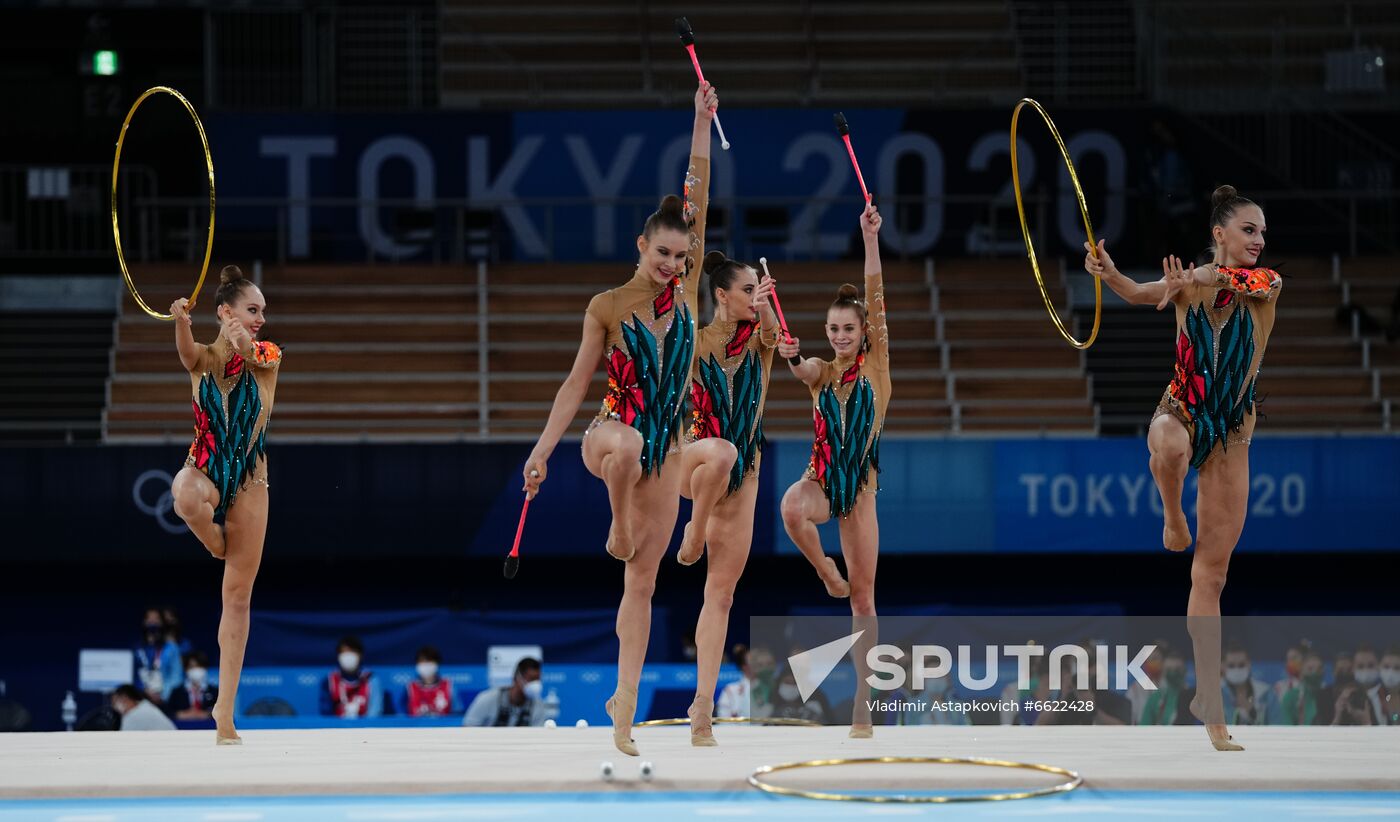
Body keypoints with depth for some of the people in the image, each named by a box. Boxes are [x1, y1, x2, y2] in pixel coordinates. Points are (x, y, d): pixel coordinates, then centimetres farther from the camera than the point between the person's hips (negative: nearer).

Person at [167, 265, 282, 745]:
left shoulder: (266, 359, 0)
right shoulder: (202, 359, -2)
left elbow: (261, 358, -25)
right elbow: (187, 349, -26)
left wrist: (245, 345, -49)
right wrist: (181, 321, -50)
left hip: (249, 481, 1)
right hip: (205, 469, -1)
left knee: (239, 596, 0)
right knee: (186, 496, -41)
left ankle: (225, 710, 4)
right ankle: (216, 542, -5)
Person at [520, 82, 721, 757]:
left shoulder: (685, 290, 3)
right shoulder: (608, 307, -5)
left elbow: (696, 198, 0)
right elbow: (578, 382, -3)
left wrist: (703, 124, -2)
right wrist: (543, 448, -8)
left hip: (663, 449, 3)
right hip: (608, 435, -3)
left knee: (642, 582, 2)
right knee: (628, 444, -44)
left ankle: (624, 700, 5)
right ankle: (619, 525, -17)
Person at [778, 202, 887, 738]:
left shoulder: (875, 364, 0)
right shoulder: (820, 372, 6)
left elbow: (876, 297, -11)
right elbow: (798, 367, -17)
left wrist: (870, 239, -21)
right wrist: (789, 355, -41)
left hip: (860, 485, -1)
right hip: (821, 478, 1)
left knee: (863, 599, 0)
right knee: (791, 508, -37)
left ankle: (864, 708, 5)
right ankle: (827, 574, -8)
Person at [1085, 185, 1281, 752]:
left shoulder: (1267, 283, -6)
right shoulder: (1187, 282, -2)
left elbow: (1239, 279, -26)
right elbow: (1138, 294, -15)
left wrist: (1193, 280, -48)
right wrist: (1107, 272, -38)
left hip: (1231, 433, 1)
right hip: (1180, 412, -1)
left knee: (1212, 573, 2)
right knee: (1171, 448, -43)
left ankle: (1209, 702, 6)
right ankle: (1172, 517, -10)